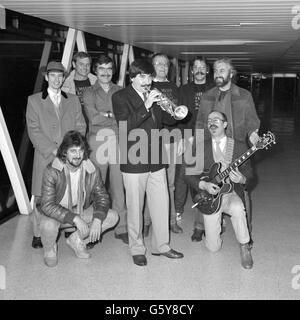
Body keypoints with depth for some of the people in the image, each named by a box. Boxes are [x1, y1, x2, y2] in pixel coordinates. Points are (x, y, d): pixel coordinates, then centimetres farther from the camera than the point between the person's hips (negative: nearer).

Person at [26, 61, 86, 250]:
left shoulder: (73, 100, 17)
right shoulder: (34, 101, 9)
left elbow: (80, 127, 11)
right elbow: (34, 130, 0)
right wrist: (54, 150, -10)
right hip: (45, 156, -1)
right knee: (41, 197, -2)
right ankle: (38, 234, 9)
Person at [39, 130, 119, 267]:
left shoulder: (92, 170, -15)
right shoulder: (52, 171, -25)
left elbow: (102, 197, -6)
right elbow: (47, 205, -28)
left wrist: (97, 220, -25)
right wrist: (74, 218, -37)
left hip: (81, 211, 4)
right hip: (57, 214, -3)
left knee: (112, 217, -13)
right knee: (48, 225, -37)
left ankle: (77, 240, 7)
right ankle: (49, 248, 1)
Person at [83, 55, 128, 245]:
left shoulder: (120, 92, 14)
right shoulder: (90, 94, 9)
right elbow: (93, 118, -6)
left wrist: (106, 114, -6)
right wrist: (116, 115, -6)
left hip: (118, 142, 1)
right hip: (98, 142, -1)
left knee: (119, 185, 3)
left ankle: (121, 228, 11)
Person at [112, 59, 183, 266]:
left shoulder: (154, 95, 14)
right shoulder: (120, 97, -4)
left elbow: (169, 120, 11)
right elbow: (125, 126, -18)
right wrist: (146, 106, -25)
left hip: (157, 160, 5)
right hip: (134, 162, -5)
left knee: (161, 204, 8)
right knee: (135, 208, 4)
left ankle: (161, 245, 23)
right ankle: (137, 249, 19)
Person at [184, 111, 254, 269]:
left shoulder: (239, 146, 3)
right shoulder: (200, 147, 2)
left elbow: (248, 171, 0)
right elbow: (188, 174, 0)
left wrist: (242, 179, -24)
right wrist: (203, 185, -18)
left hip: (232, 193, 0)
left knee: (237, 208, -39)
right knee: (213, 247, -3)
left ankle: (244, 247, -13)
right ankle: (217, 224, 33)